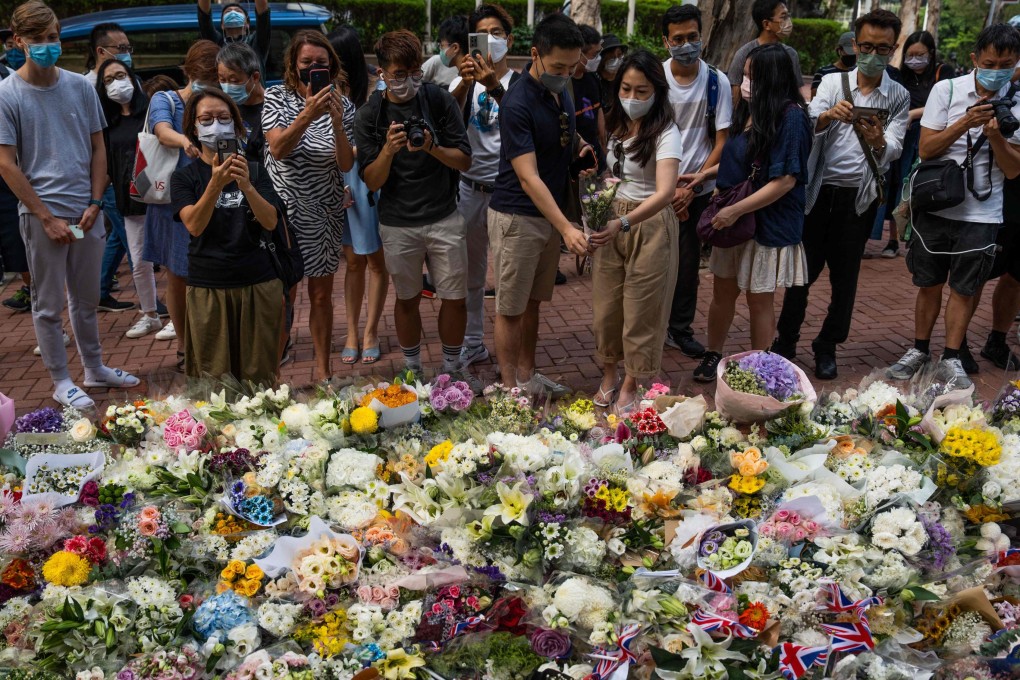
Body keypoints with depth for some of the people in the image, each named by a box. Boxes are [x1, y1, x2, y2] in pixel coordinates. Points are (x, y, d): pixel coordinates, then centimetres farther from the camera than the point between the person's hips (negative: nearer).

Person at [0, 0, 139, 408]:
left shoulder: (80, 86, 5)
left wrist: (95, 204, -1)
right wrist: (47, 218, -11)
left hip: (87, 211, 4)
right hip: (42, 215, -4)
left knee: (87, 298, 16)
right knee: (49, 305, 5)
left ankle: (95, 369, 30)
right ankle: (61, 382, 16)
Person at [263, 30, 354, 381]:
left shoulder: (343, 104, 0)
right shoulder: (277, 97, -4)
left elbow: (346, 164, -8)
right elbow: (277, 149, -19)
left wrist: (337, 122, -23)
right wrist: (307, 116, -32)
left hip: (325, 210, 2)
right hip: (284, 206, -2)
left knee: (322, 294, 9)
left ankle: (323, 369, 22)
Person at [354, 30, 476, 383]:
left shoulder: (440, 100, -5)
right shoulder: (369, 115, -4)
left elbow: (464, 161, -4)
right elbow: (372, 181, -6)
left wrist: (431, 147, -23)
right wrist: (389, 149, -24)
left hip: (444, 218, 0)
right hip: (397, 224, 0)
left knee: (455, 298, 6)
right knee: (407, 299, 13)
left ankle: (453, 365, 28)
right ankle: (412, 368, 32)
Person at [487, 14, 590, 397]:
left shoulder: (561, 94, 5)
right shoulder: (518, 104, -21)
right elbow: (528, 177, -26)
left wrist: (580, 148, 0)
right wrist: (566, 228, -32)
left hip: (550, 214, 8)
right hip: (516, 217, -8)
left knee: (533, 302, 17)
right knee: (510, 308, 4)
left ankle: (527, 376, 30)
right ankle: (510, 389, 15)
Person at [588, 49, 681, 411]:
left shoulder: (665, 134, -17)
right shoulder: (617, 126, 3)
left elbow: (665, 192, -32)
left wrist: (624, 223, -45)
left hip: (650, 225, -6)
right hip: (612, 222, 6)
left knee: (640, 311, 5)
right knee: (606, 305, 12)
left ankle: (630, 385, 22)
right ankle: (608, 375, 31)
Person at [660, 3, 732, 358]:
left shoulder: (717, 82, -3)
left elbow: (721, 139, -1)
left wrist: (695, 183, -10)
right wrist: (670, 188, -10)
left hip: (697, 188, 1)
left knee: (688, 261, 7)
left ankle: (680, 329, 21)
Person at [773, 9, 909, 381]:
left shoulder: (898, 97, 3)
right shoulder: (832, 82, 4)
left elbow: (894, 149, -9)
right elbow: (808, 125, -11)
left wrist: (878, 142, -32)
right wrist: (828, 116, -34)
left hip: (860, 197, 0)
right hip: (819, 191, 0)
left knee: (844, 277, 7)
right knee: (802, 270, 6)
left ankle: (827, 347, 21)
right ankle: (786, 340, 20)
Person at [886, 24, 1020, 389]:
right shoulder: (947, 90, -4)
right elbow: (925, 149, -6)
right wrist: (965, 123, -19)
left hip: (981, 213, 0)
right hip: (936, 205, 0)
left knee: (964, 288, 8)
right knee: (928, 284, 11)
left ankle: (952, 359, 18)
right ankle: (919, 351, 25)